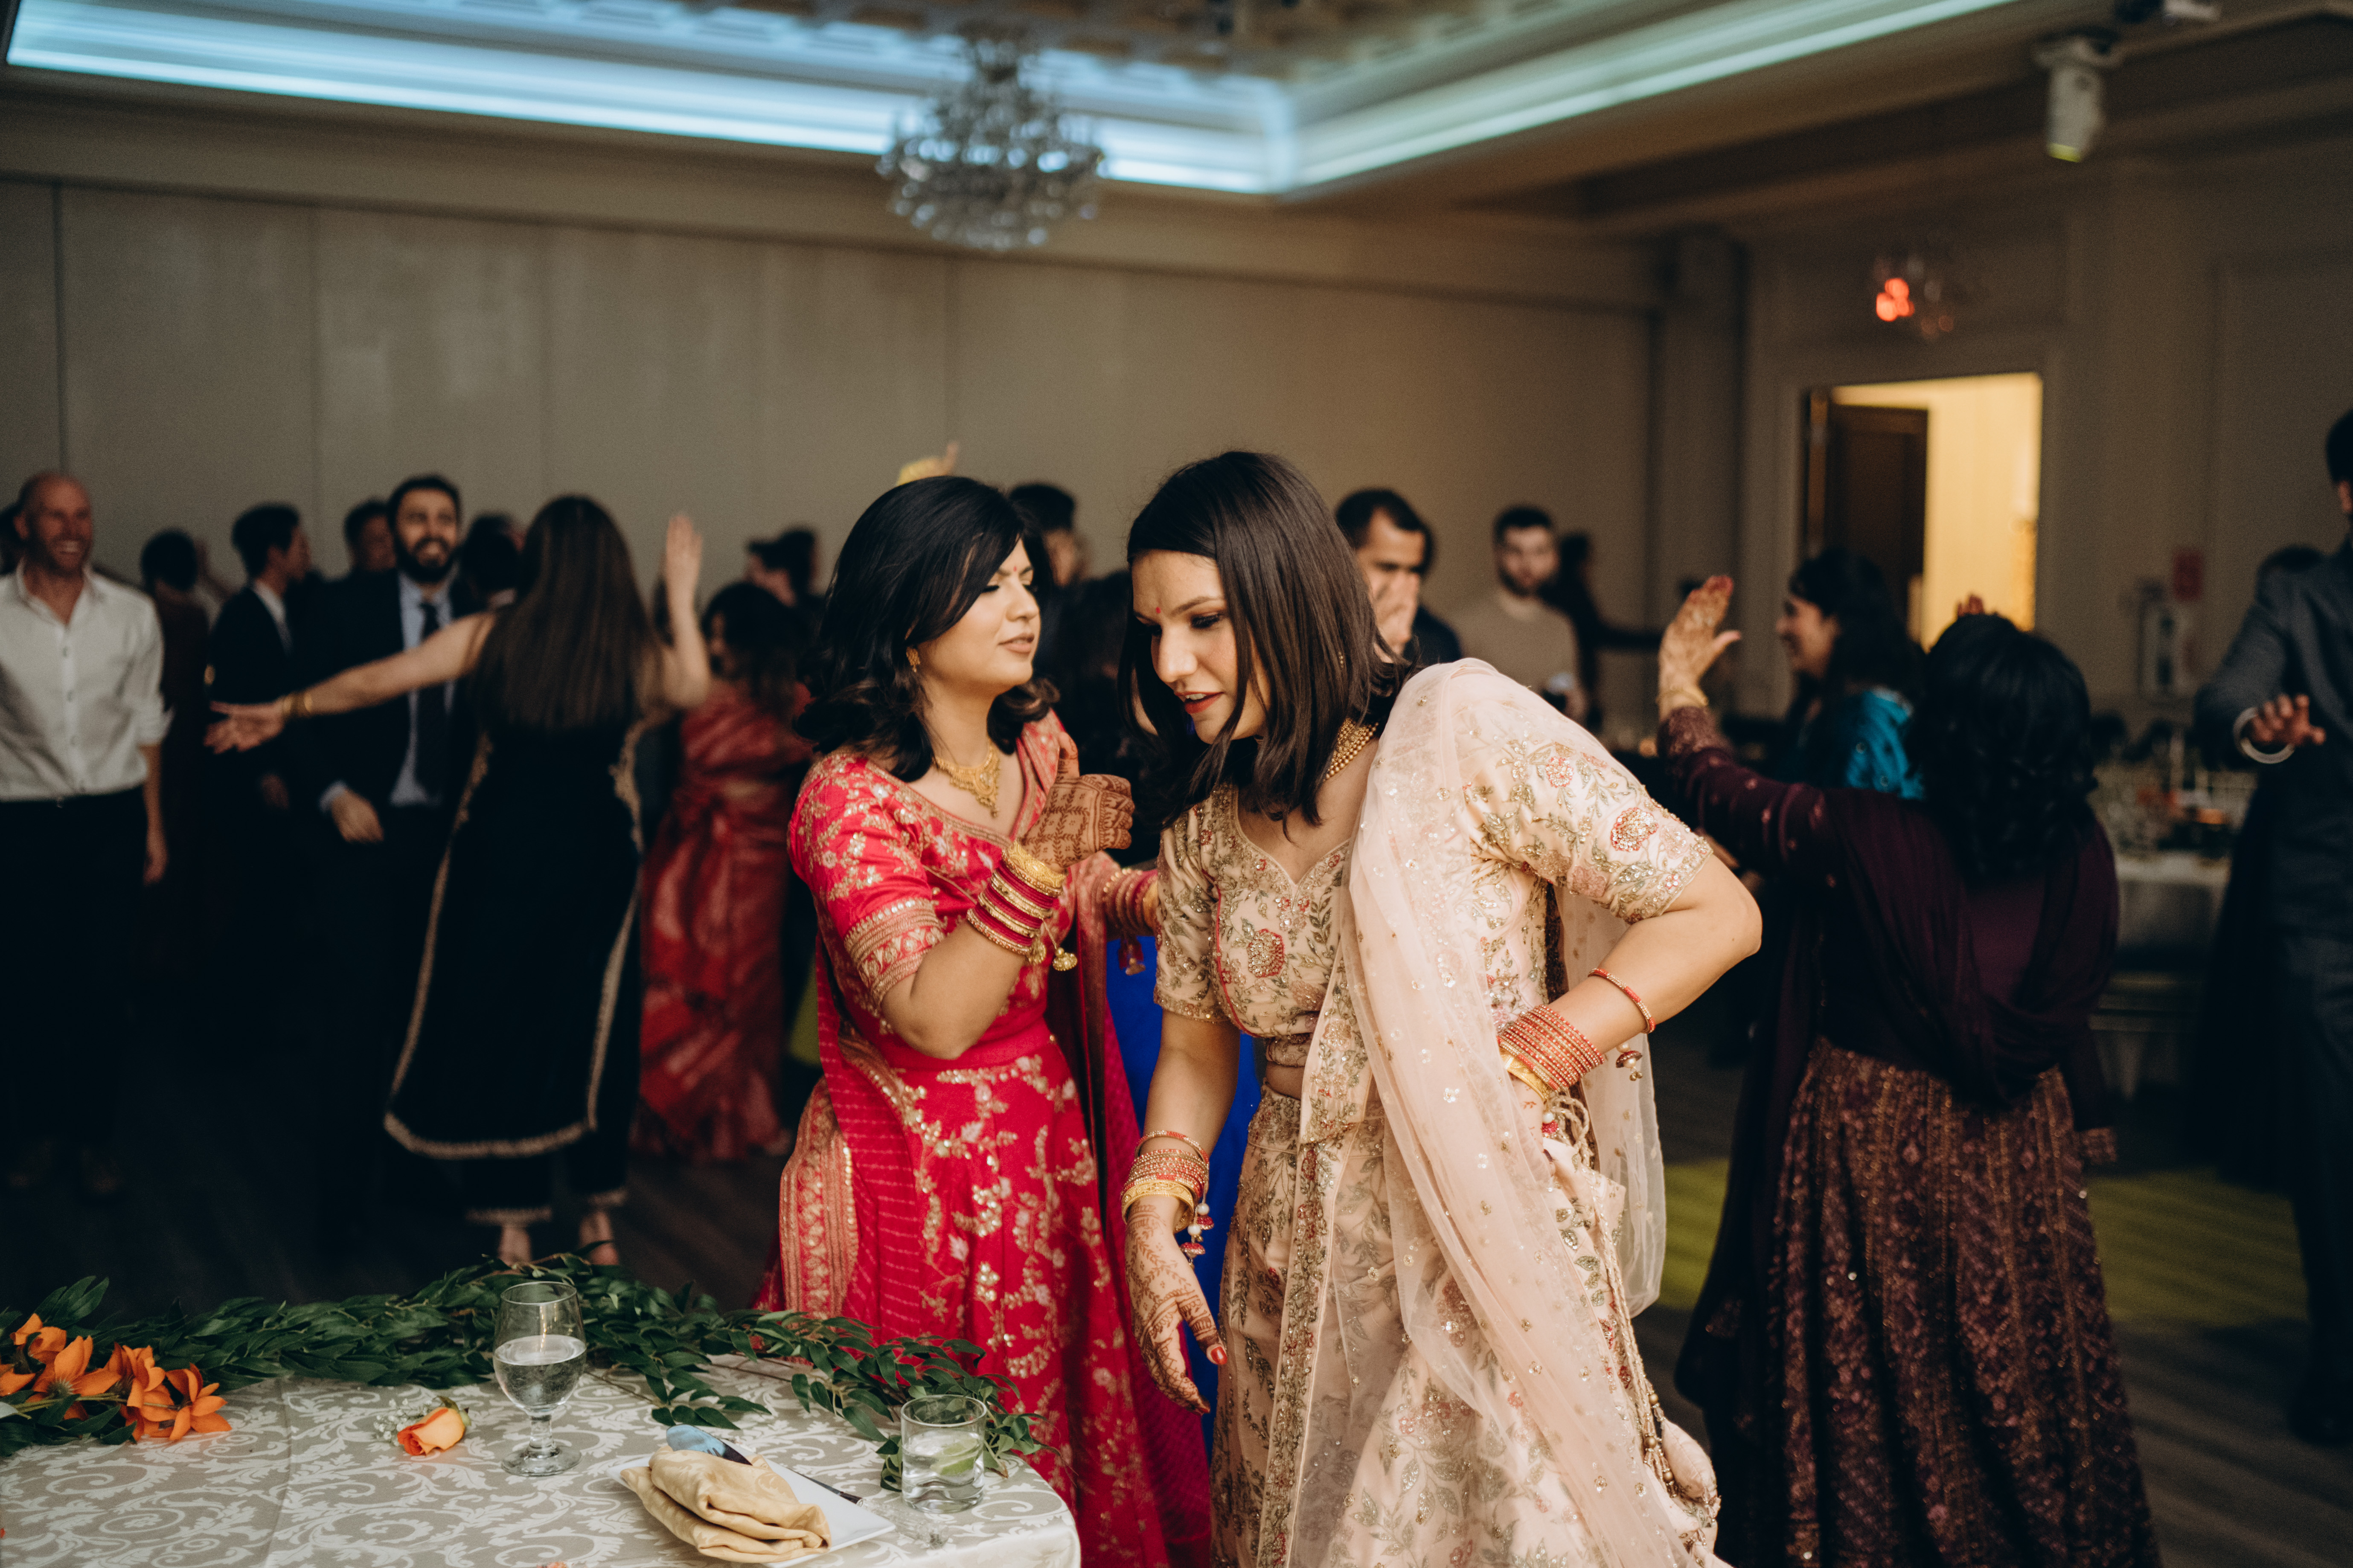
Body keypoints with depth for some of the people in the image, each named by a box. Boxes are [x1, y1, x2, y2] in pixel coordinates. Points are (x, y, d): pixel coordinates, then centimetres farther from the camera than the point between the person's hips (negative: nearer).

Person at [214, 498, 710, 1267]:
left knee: (495, 1031, 9)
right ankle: (599, 1218, 20)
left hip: (499, 854, 0)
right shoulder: (640, 652, -8)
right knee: (593, 1033, 13)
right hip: (597, 864, 1)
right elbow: (693, 690, 6)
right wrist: (680, 594, 6)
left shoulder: (490, 635, -4)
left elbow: (372, 683, 0)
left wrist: (284, 711, 13)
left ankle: (514, 1227, 12)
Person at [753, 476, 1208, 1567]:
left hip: (1050, 1150, 6)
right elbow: (935, 1018, -26)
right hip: (917, 1172, -6)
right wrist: (1039, 858, -35)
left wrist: (1165, 889, -2)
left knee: (1073, 1417, 16)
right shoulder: (851, 796, -17)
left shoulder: (1042, 748, 3)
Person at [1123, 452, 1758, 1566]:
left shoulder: (1464, 729, -14)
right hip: (1298, 1267, 5)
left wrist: (1518, 1063, -19)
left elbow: (1716, 914, -13)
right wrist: (1153, 1218, -4)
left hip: (1491, 1252, -5)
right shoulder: (1204, 825, 4)